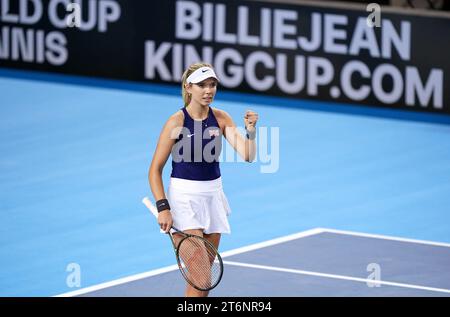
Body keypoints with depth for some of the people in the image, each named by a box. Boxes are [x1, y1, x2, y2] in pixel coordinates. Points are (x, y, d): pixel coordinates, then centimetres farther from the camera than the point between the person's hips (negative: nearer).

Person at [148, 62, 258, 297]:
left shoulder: (221, 118, 1)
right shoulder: (177, 122, -11)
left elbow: (247, 155, -5)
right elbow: (155, 169, -8)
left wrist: (251, 130, -23)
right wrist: (163, 208, -16)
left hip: (213, 196, 5)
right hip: (184, 197, -5)